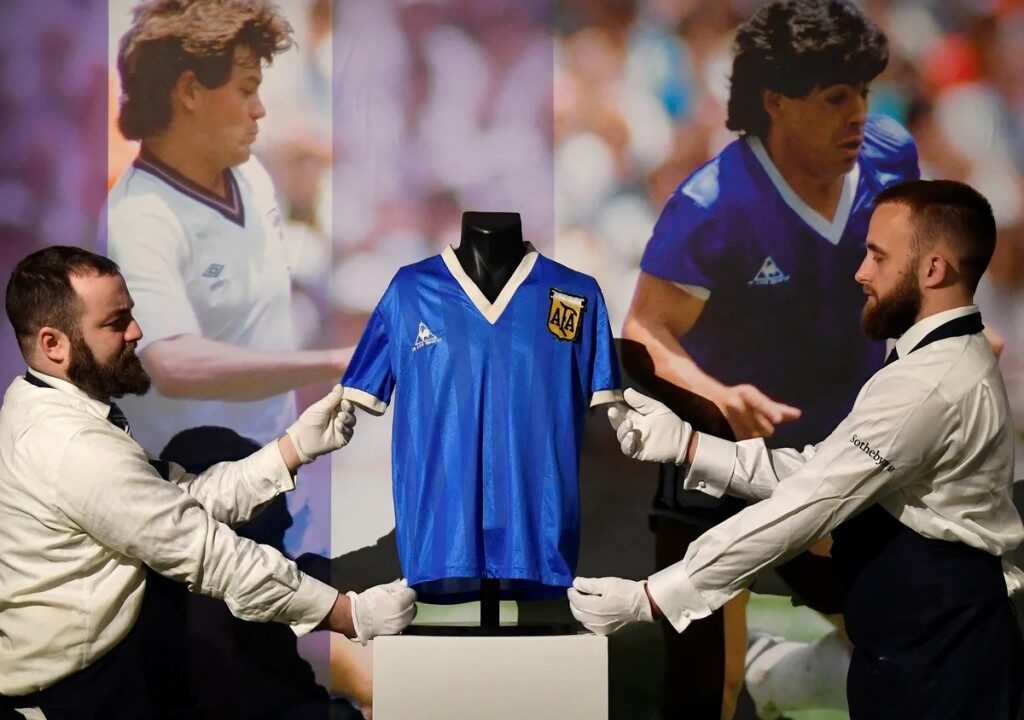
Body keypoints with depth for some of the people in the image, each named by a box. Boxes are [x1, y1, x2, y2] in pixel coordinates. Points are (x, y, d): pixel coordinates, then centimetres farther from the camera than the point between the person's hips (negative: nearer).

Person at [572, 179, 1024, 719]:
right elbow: (817, 471, 10)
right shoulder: (943, 362, 14)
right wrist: (687, 445, 1)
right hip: (918, 639, 10)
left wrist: (647, 597, -22)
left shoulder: (932, 381, -21)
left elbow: (807, 504, -23)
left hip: (937, 652, -10)